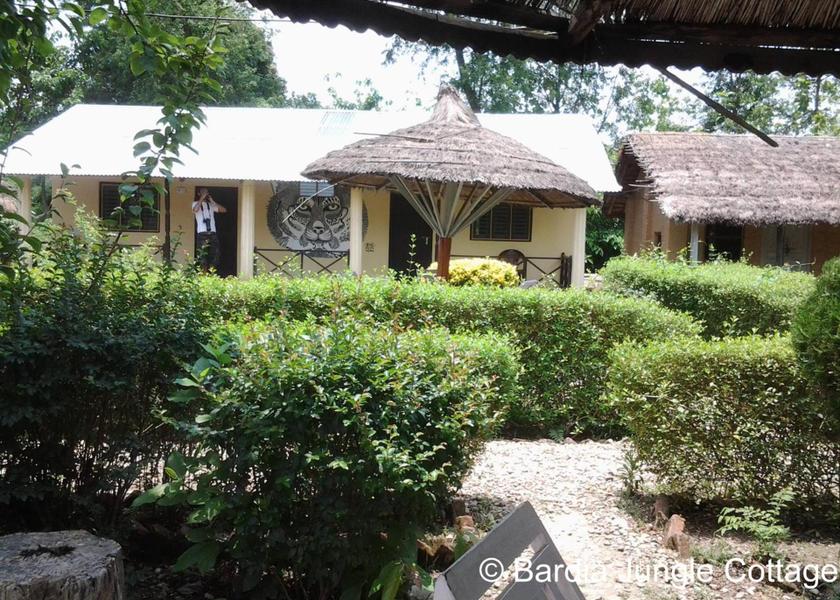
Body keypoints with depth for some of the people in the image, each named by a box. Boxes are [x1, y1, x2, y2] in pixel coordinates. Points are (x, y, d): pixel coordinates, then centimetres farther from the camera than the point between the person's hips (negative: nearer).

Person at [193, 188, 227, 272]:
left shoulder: (211, 205, 19)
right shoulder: (196, 203, 9)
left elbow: (224, 210, 7)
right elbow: (195, 210, -15)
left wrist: (213, 201, 3)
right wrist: (201, 198, -10)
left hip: (213, 233, 4)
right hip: (202, 233, -4)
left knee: (215, 254, -2)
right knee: (202, 255, -6)